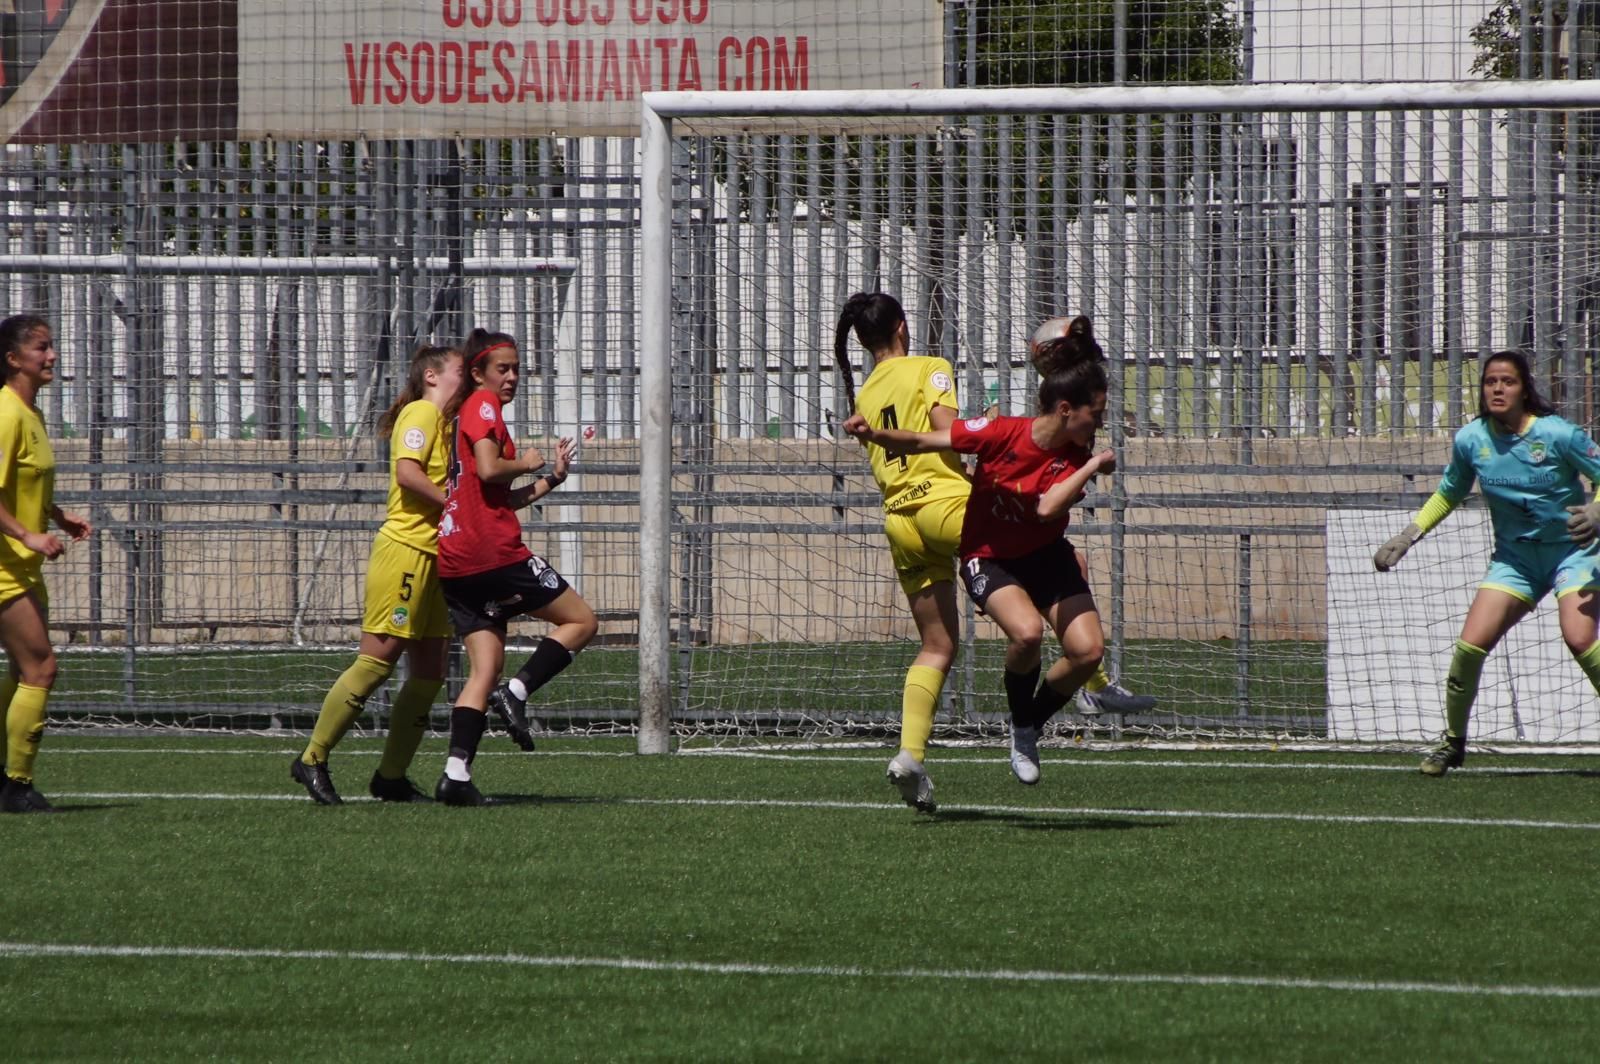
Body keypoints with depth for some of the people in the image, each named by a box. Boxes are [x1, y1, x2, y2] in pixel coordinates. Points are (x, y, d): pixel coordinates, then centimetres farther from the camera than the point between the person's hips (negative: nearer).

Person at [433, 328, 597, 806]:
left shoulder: (469, 414, 25)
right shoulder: (482, 404, -3)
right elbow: (488, 469, -19)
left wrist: (552, 478, 25)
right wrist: (524, 463, -2)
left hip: (455, 563, 9)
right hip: (494, 552, -9)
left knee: (485, 668, 4)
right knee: (581, 621, 4)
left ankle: (456, 774, -8)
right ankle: (516, 693, -12)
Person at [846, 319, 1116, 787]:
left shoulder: (1076, 456, -15)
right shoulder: (1001, 433, -21)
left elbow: (1048, 509, -34)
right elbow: (923, 442, -11)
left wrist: (1092, 468, -36)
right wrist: (872, 435, -25)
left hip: (1046, 555, 4)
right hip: (989, 558, -4)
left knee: (1088, 649, -14)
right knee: (1027, 632, -32)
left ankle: (1032, 726, 13)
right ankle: (1020, 728, -4)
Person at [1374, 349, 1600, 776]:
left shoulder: (1557, 434, -16)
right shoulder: (1470, 440, -4)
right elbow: (1448, 494, 14)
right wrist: (1407, 537, 5)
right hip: (1515, 557, 4)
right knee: (1470, 645, -9)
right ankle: (1453, 740, 11)